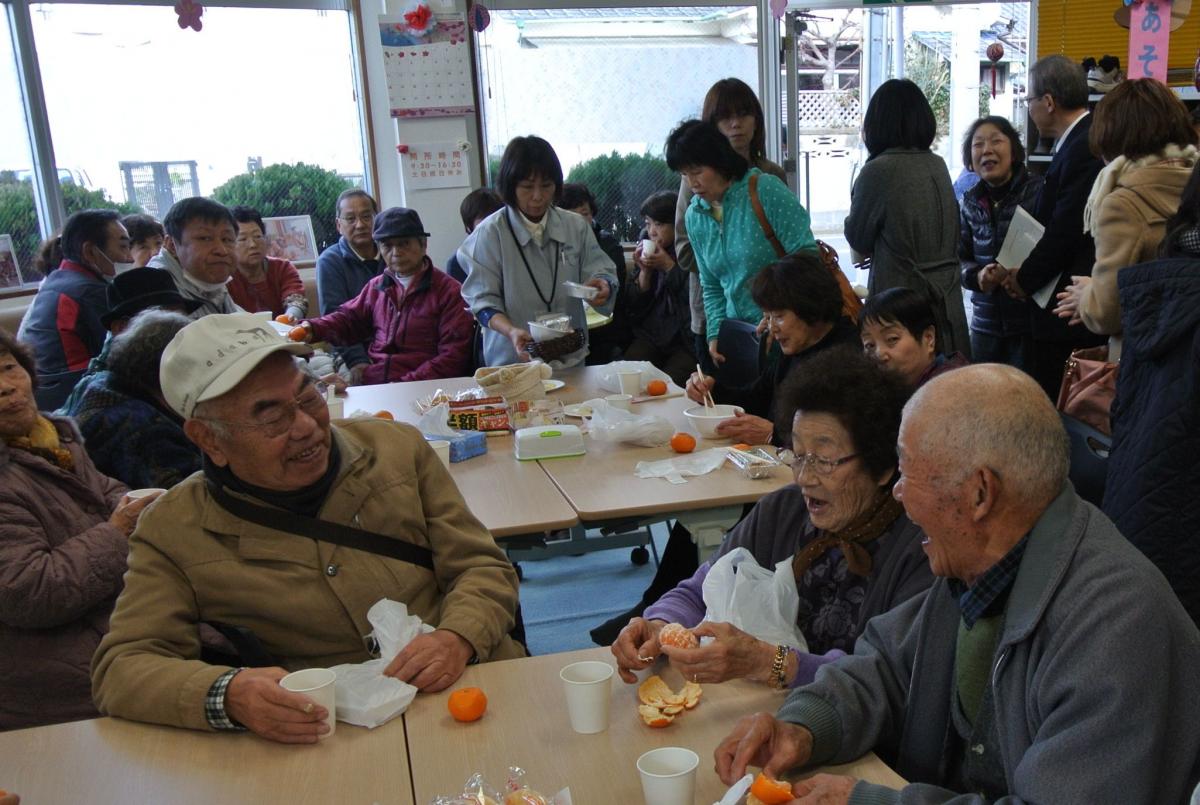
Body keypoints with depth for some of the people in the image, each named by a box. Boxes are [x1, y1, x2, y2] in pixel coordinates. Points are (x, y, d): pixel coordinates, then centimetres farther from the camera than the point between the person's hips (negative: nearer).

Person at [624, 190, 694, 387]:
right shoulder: (645, 247, 10)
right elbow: (634, 304, 11)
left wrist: (669, 267, -13)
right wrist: (644, 271, -6)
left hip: (687, 340, -4)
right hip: (650, 335, 4)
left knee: (669, 381, -26)